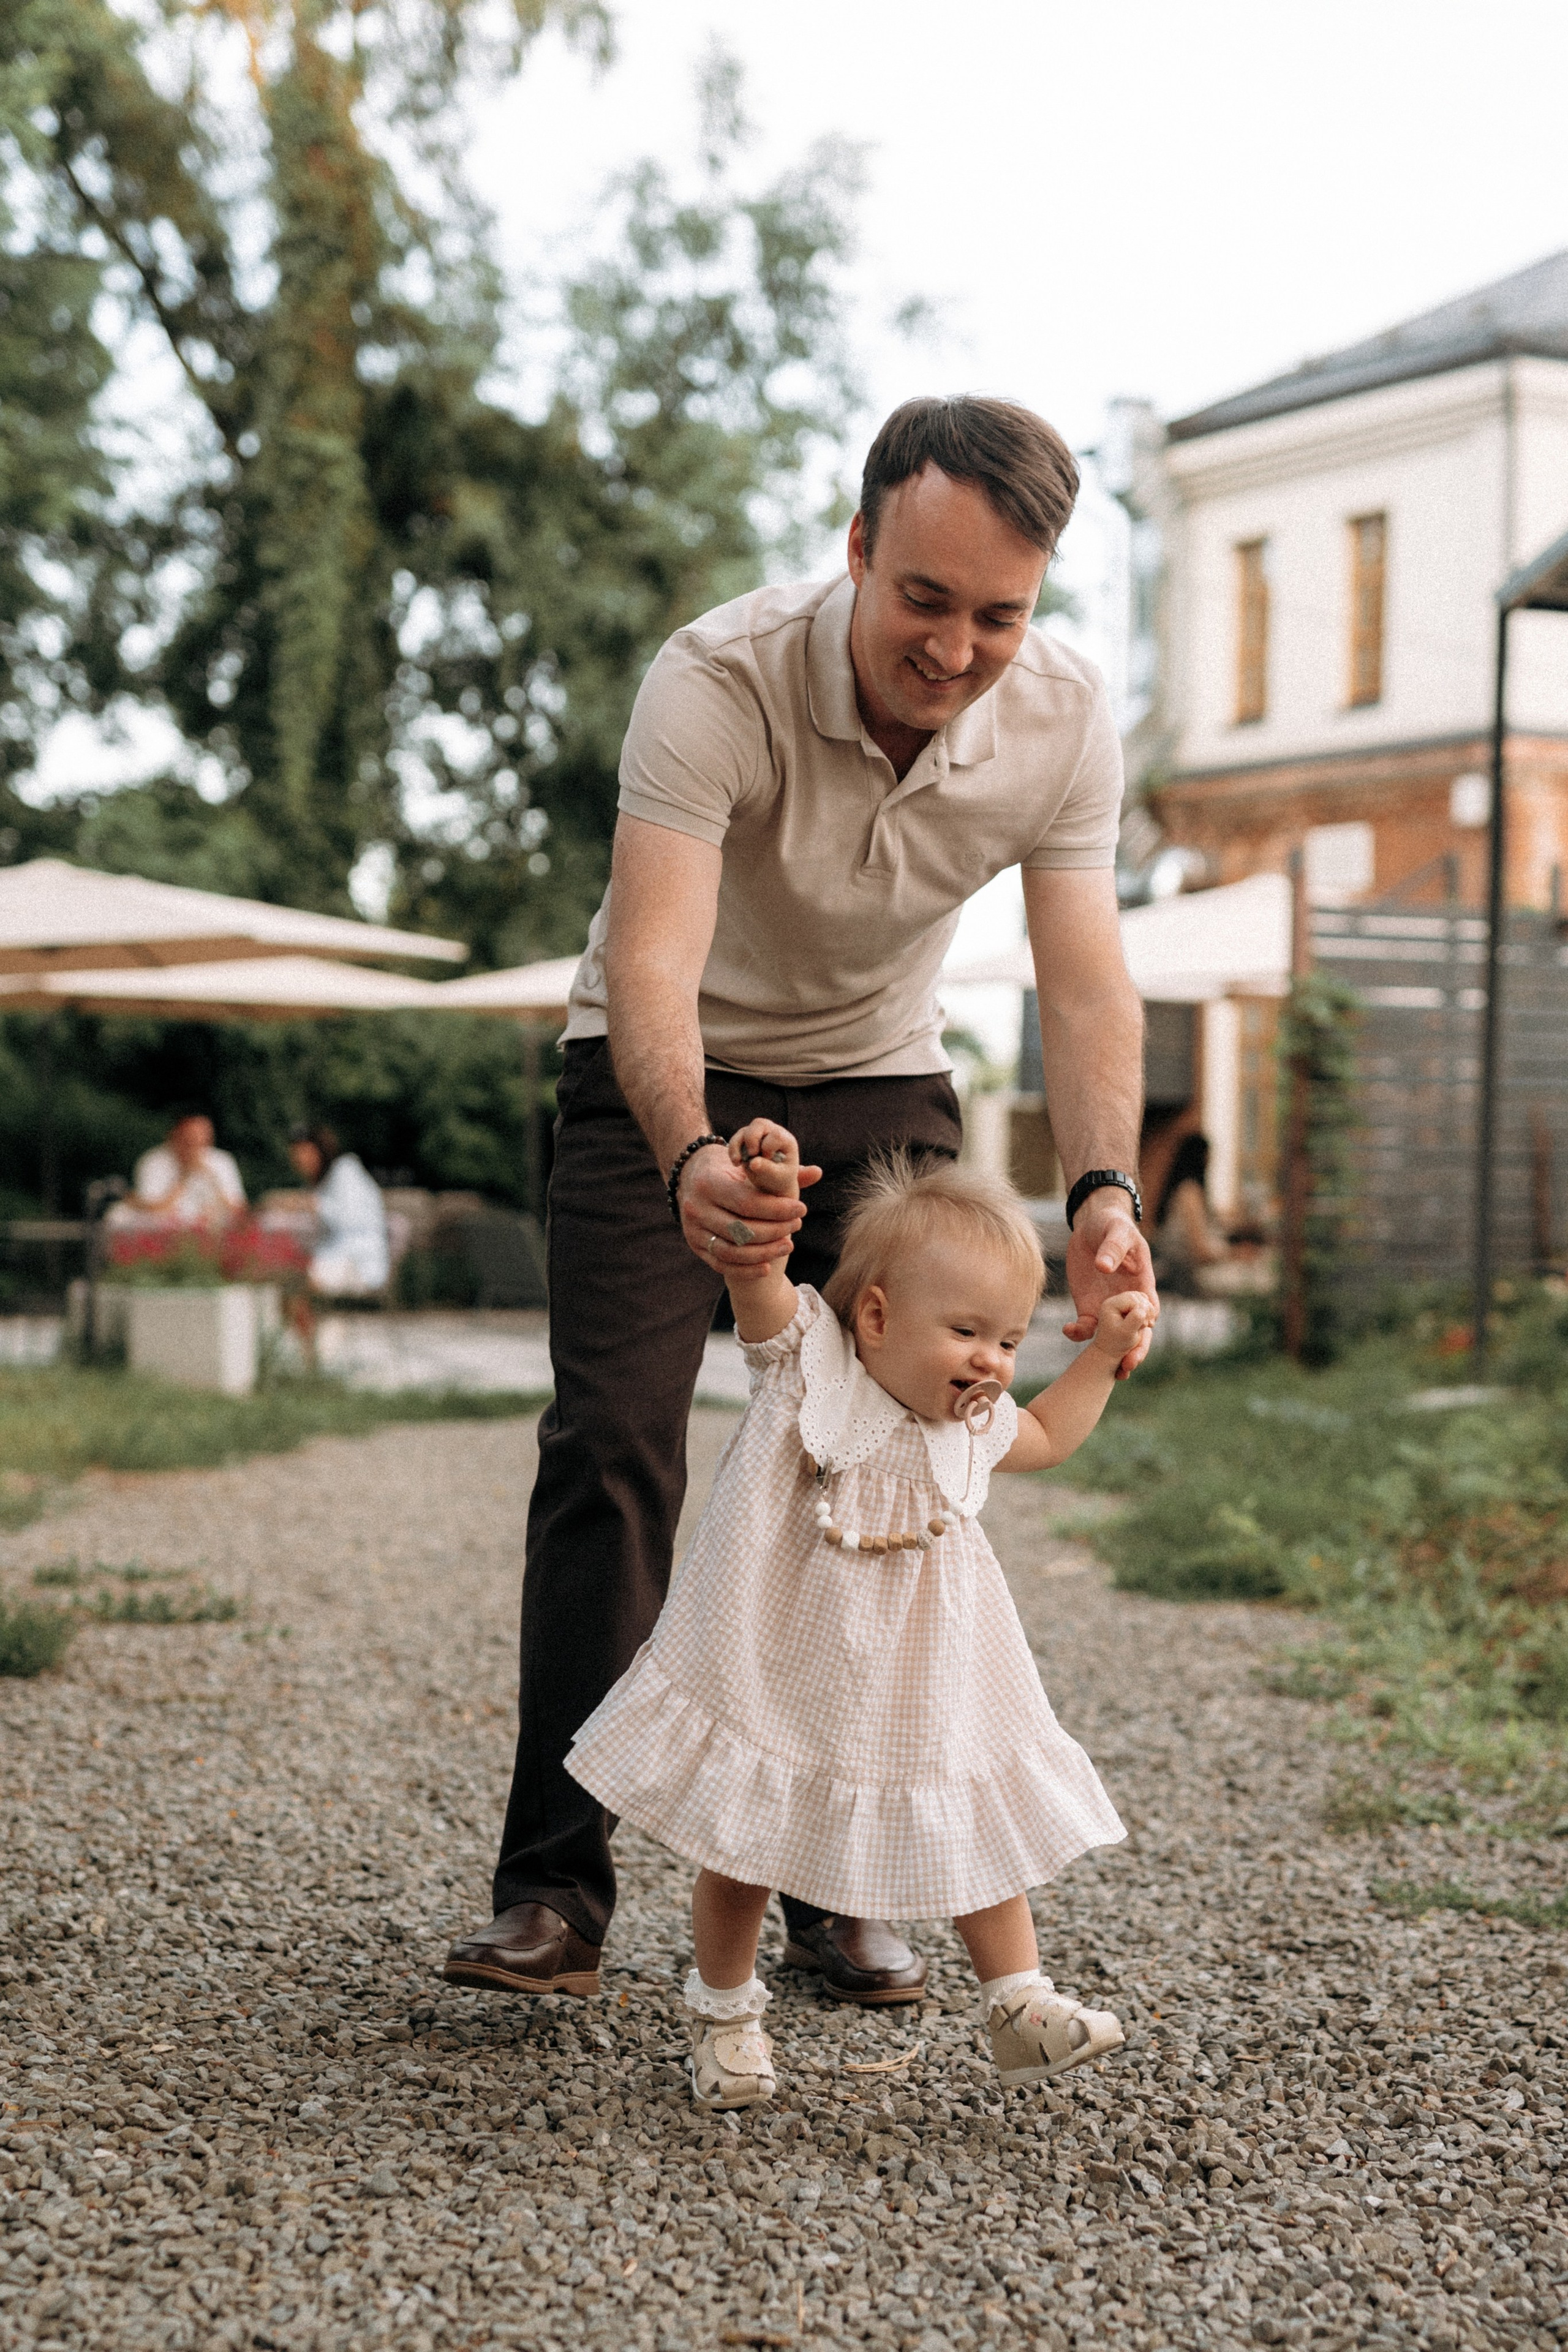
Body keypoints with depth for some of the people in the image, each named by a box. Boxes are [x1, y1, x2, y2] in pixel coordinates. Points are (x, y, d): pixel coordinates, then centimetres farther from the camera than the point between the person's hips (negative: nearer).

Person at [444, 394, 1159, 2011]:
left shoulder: (1063, 721, -18)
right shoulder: (718, 682, -31)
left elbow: (1083, 982, -21)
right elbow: (652, 965, -41)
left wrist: (1101, 1185, -39)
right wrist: (690, 1161, -60)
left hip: (880, 1091, 3)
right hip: (664, 1089, -3)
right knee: (613, 1449, -13)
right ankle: (554, 1889, -9)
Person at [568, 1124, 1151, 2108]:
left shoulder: (972, 1426, 2)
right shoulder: (810, 1362, -13)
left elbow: (1049, 1439, 23)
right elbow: (752, 1268, -26)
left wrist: (1105, 1356, 13)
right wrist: (765, 1193, -44)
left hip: (918, 1699, 4)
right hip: (775, 1680, -4)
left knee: (974, 1833, 7)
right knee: (742, 1847, 7)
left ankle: (1021, 2005, 20)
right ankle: (726, 2012, 27)